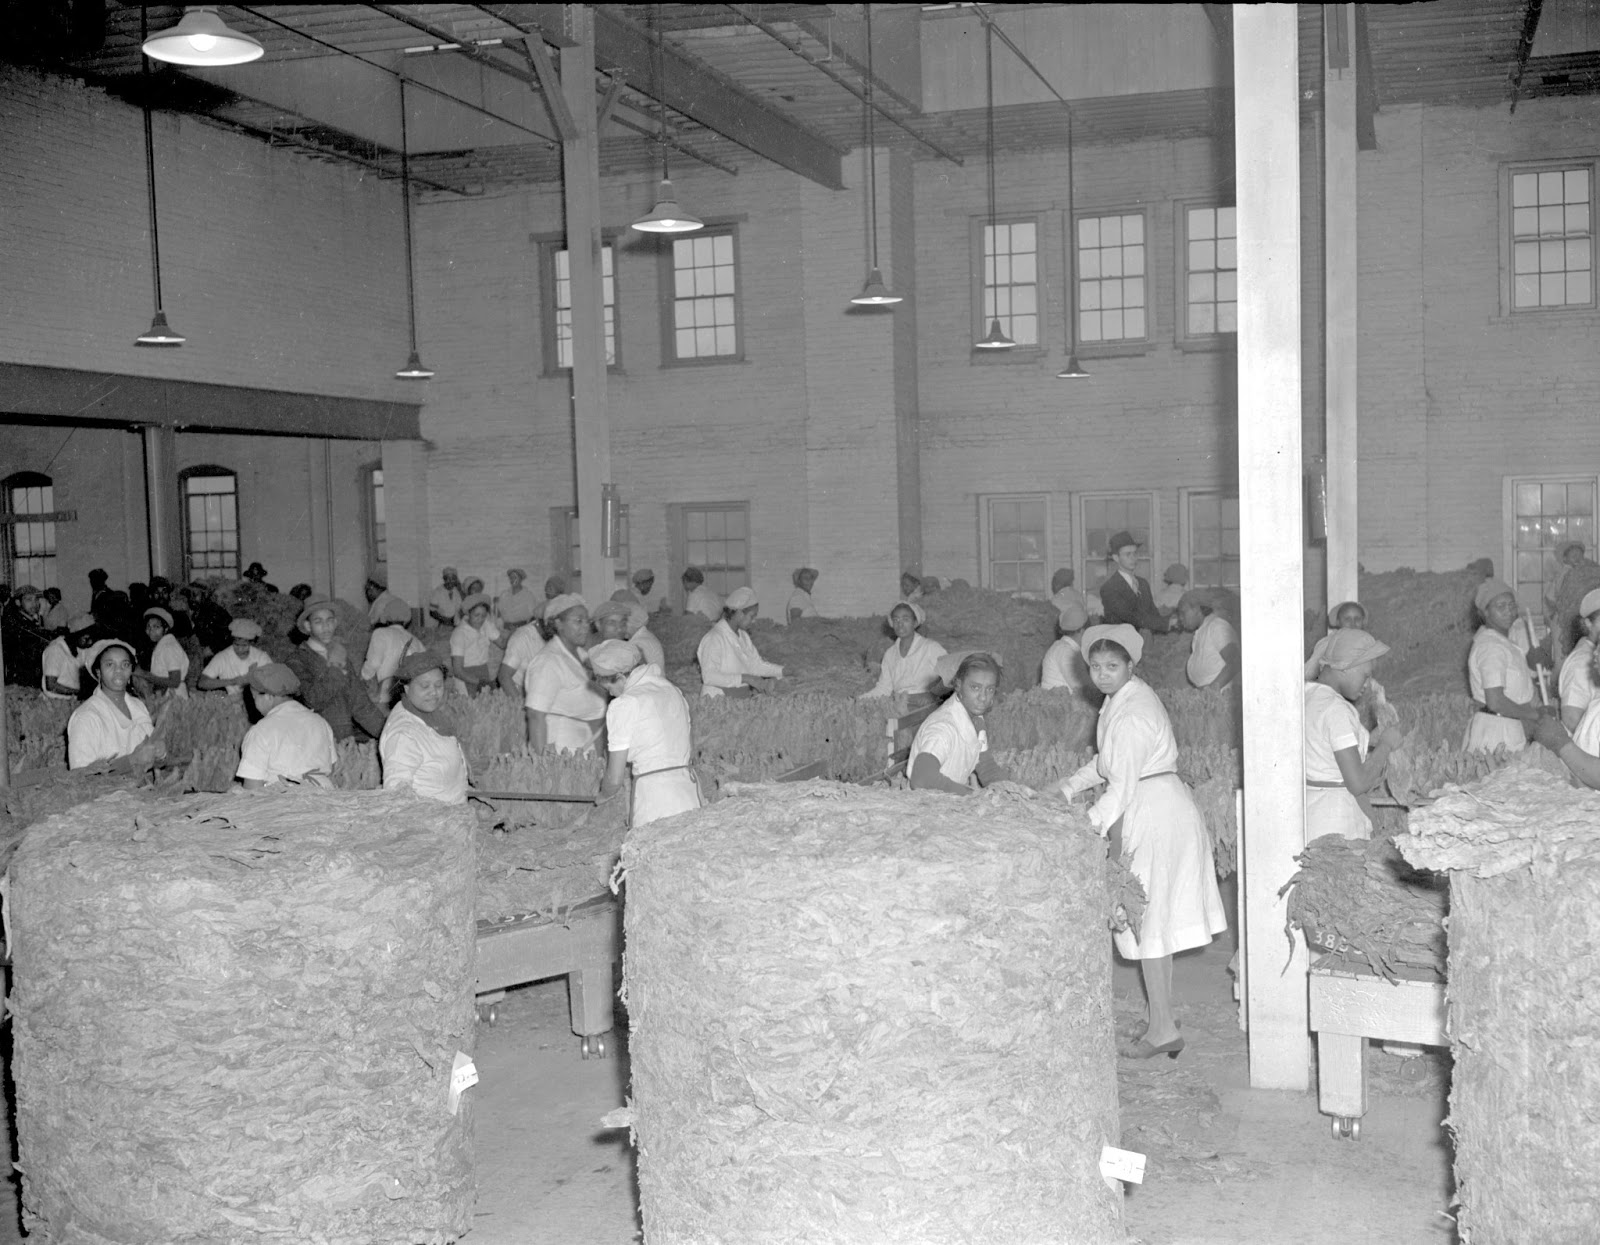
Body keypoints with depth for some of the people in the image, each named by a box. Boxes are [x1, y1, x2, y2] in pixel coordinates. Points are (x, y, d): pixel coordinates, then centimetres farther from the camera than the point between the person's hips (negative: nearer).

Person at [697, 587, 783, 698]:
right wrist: (745, 678, -26)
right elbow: (709, 677, -23)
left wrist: (784, 671, 4)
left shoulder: (743, 636, 17)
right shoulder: (714, 638, -13)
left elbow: (756, 664, 17)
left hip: (744, 696, 9)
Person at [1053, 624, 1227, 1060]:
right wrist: (1072, 785, 11)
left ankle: (1162, 1028, 4)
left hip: (1154, 816, -10)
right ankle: (1161, 1013, 24)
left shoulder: (1131, 714, -21)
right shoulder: (1128, 698, 10)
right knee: (1155, 916, 15)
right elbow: (1110, 762, 20)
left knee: (1146, 917, -3)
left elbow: (1122, 787, -24)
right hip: (1165, 809, 10)